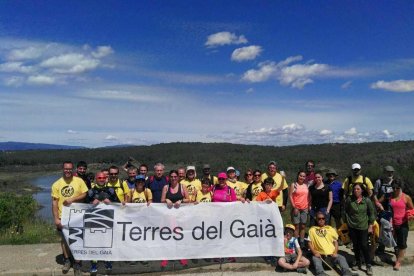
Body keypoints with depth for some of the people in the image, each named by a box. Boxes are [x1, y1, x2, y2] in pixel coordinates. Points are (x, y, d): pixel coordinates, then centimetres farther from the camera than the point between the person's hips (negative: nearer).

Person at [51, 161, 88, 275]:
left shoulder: (79, 181, -7)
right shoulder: (56, 184, -6)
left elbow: (85, 194, -5)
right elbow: (54, 203, -6)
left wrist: (72, 199, -21)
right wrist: (56, 219, -11)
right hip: (63, 217, 1)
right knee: (64, 239, 17)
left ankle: (77, 263, 21)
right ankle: (67, 260, 37)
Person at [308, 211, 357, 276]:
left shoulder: (331, 229, 16)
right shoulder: (312, 230, 9)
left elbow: (335, 242, 12)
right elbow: (310, 243, 4)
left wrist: (335, 252, -5)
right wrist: (314, 252, -13)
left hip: (331, 254, 2)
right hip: (319, 254, -2)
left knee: (341, 258, -22)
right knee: (315, 258, -32)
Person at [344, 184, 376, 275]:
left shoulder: (367, 200, -6)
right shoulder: (349, 199, -4)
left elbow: (372, 214, 1)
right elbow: (346, 212, 5)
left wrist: (370, 226, 0)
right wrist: (348, 222, 2)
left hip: (363, 227, -2)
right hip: (352, 226, 2)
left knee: (364, 245, -4)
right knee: (355, 245, 12)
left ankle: (369, 265, 9)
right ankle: (357, 262, 27)